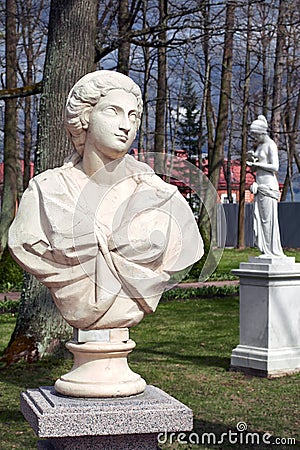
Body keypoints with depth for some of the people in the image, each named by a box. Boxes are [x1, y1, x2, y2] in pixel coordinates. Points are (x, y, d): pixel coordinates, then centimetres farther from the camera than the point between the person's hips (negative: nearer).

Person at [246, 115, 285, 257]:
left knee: (268, 218, -8)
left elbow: (275, 167, -15)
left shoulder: (271, 145, -7)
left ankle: (273, 252, -4)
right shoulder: (259, 145, 18)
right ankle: (265, 251, 6)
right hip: (260, 185, 9)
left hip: (268, 185, -9)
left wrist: (257, 163, -14)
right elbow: (254, 168, 23)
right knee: (259, 218, 4)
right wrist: (251, 159, 2)